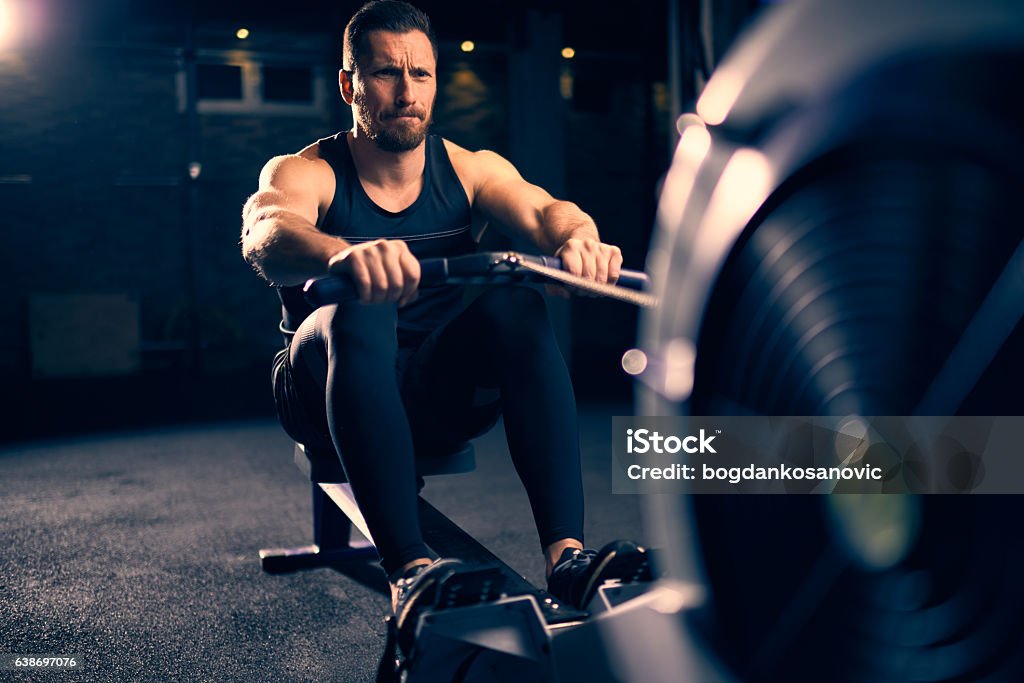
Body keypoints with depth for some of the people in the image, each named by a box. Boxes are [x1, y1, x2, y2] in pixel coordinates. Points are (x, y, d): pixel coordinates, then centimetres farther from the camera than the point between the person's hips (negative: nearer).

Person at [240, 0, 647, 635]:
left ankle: (567, 555, -36)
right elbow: (265, 235, -30)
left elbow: (541, 209, -18)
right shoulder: (304, 173, -6)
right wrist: (342, 254, -54)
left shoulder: (470, 169, 2)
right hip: (331, 395, -2)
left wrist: (577, 237, -44)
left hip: (440, 393, 2)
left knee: (517, 302, -27)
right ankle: (410, 568, -45)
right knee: (359, 315, -34)